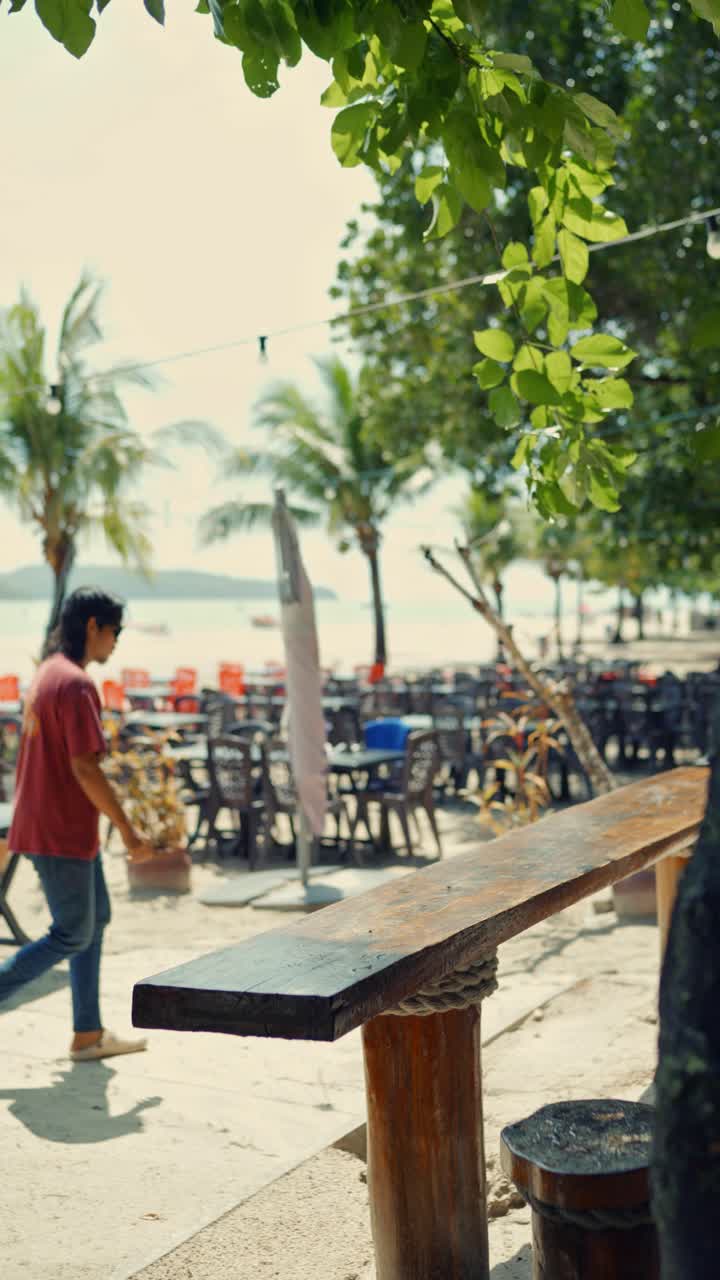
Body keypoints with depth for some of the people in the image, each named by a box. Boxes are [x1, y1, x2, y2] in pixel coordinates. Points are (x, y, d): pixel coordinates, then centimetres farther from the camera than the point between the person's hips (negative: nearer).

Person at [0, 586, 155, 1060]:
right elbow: (85, 768, -23)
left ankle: (89, 1034, 20)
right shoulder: (76, 684, -19)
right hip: (62, 833, -10)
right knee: (72, 935, -1)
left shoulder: (47, 674, 12)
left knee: (96, 918, 15)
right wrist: (128, 830, -18)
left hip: (58, 825, 10)